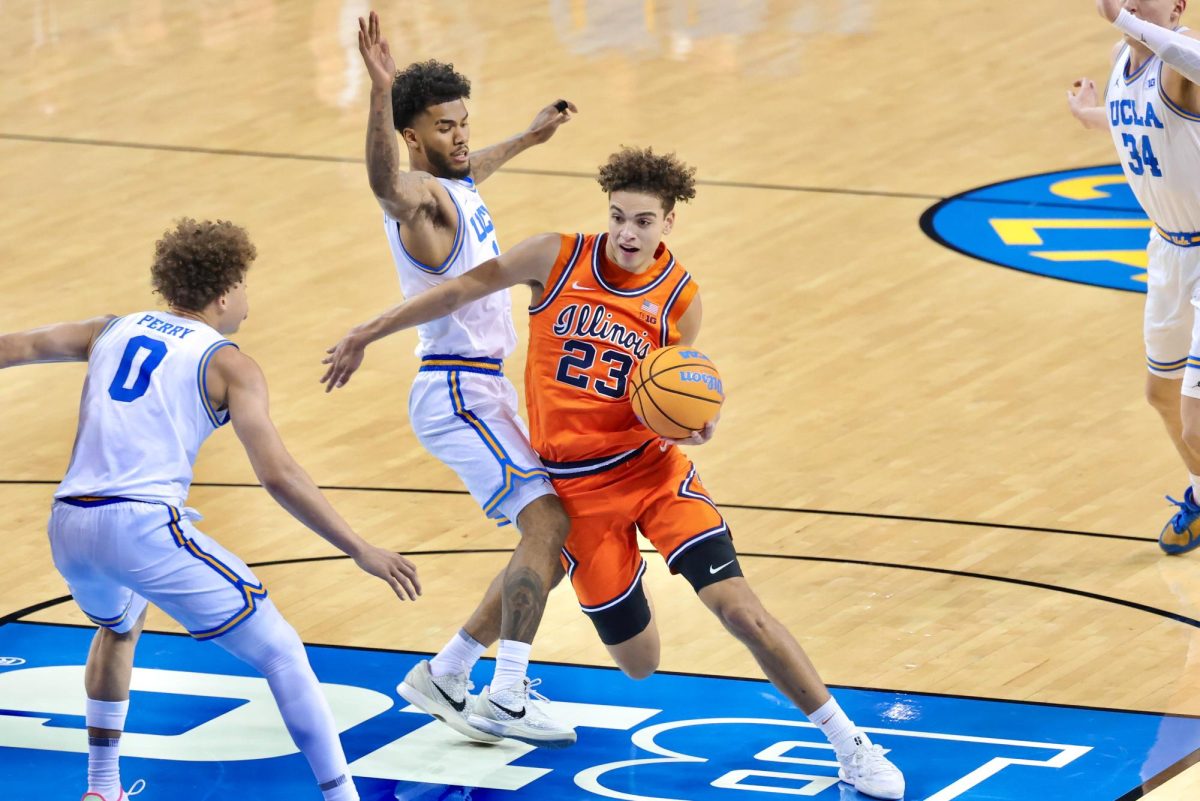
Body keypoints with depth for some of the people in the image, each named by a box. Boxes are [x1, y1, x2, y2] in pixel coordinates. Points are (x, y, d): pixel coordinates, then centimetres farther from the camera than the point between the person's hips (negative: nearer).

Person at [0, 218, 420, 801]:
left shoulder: (114, 331, 19)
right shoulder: (229, 365, 4)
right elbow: (277, 475, -6)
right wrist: (360, 551, -3)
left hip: (67, 528, 6)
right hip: (144, 527, -6)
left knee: (118, 628, 38)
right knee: (281, 653, 2)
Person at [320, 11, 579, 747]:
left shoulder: (457, 185, 14)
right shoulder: (417, 194, -15)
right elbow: (383, 181, -41)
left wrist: (527, 139, 57)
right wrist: (381, 92, -58)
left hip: (486, 389, 10)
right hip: (458, 391, -10)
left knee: (552, 543, 10)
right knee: (547, 522, -21)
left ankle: (445, 675, 14)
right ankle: (508, 703, -26)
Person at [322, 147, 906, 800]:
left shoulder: (680, 300, -5)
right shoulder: (557, 259, -7)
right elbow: (462, 291, 4)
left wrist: (696, 424, -19)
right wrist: (366, 335, 9)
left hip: (650, 467, 0)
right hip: (575, 485, 0)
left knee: (736, 604, -17)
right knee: (639, 664, 1)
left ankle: (850, 746, -7)